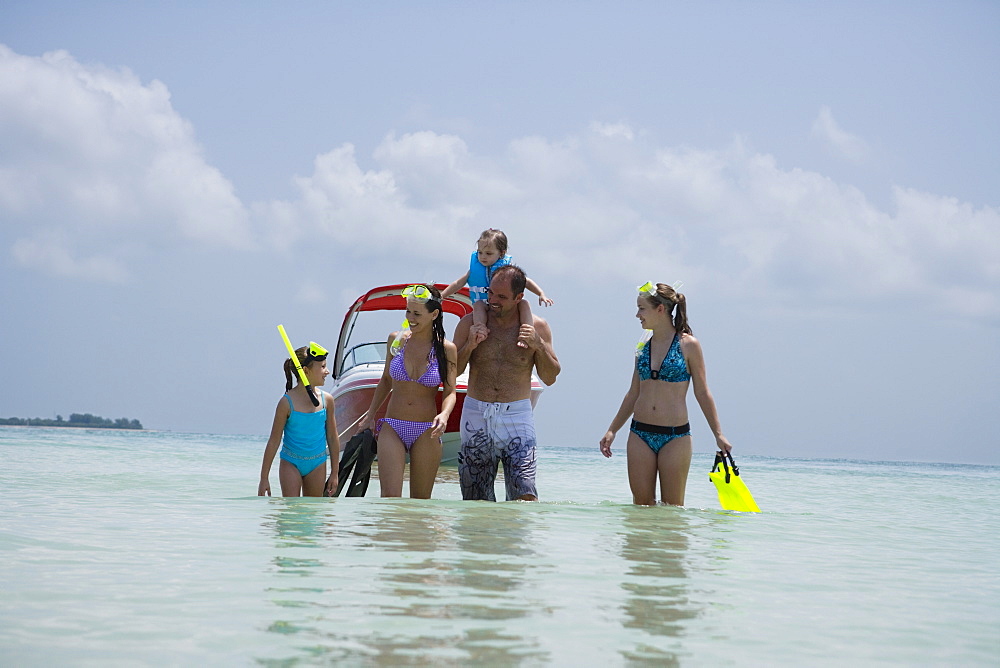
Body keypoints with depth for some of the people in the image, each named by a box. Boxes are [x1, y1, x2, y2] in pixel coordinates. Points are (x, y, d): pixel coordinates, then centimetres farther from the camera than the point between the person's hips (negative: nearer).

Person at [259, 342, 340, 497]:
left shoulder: (326, 400, -3)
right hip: (291, 463, -3)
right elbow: (274, 441, -8)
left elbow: (332, 437, 6)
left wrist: (334, 473, 8)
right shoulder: (288, 402, -13)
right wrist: (264, 478, -7)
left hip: (317, 465, 3)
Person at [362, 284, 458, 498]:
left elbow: (450, 392, -1)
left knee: (421, 500, 5)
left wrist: (444, 415, -21)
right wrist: (370, 416, 15)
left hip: (426, 432, -1)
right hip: (392, 427, 1)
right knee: (390, 496, -12)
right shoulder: (396, 340, 4)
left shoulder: (446, 349, -2)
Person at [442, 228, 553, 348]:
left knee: (524, 303, -23)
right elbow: (458, 284, 17)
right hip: (484, 309, 0)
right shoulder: (474, 269, 8)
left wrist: (541, 294, -5)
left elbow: (525, 281, 8)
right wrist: (440, 297, 13)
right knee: (478, 304, -31)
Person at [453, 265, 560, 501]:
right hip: (476, 416, 1)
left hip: (517, 418, -1)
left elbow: (550, 378, 6)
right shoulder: (470, 323, 5)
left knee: (525, 496, -14)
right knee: (476, 501, 1)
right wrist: (469, 346, -9)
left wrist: (539, 345, -9)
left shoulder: (536, 327, 4)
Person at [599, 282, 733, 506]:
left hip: (675, 436, -4)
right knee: (642, 504, 3)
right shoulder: (643, 347, 10)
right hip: (640, 434, 4)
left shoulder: (688, 345, -3)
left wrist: (718, 434, -4)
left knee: (672, 507, 1)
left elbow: (702, 392, -1)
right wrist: (612, 431, 15)